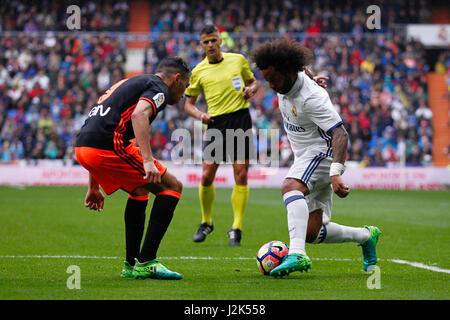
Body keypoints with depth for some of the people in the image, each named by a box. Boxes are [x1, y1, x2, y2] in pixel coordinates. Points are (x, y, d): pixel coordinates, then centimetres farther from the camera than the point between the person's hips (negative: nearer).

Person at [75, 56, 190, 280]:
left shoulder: (129, 83, 32)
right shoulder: (158, 88, 3)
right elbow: (139, 114, -20)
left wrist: (94, 186, 34)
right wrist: (148, 160, -28)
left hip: (82, 148, 9)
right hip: (109, 146, -9)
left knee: (140, 190, 30)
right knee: (172, 187, 2)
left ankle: (131, 264, 27)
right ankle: (146, 263, -5)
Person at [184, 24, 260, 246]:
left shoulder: (238, 60, 7)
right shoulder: (198, 71, 7)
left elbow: (253, 81, 22)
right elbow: (189, 103, 13)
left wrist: (251, 89, -1)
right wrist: (199, 115, -8)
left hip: (240, 120, 0)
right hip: (216, 123, 1)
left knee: (241, 176, -6)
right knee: (206, 176, -4)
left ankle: (236, 229, 1)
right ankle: (206, 223, 19)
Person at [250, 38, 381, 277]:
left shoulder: (311, 98, -26)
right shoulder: (284, 85, -1)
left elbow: (341, 134, -32)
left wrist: (336, 173, -43)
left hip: (322, 152, -9)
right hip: (304, 157, 9)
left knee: (290, 186, -38)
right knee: (312, 233, 3)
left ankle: (297, 254, -51)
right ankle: (366, 236, 25)